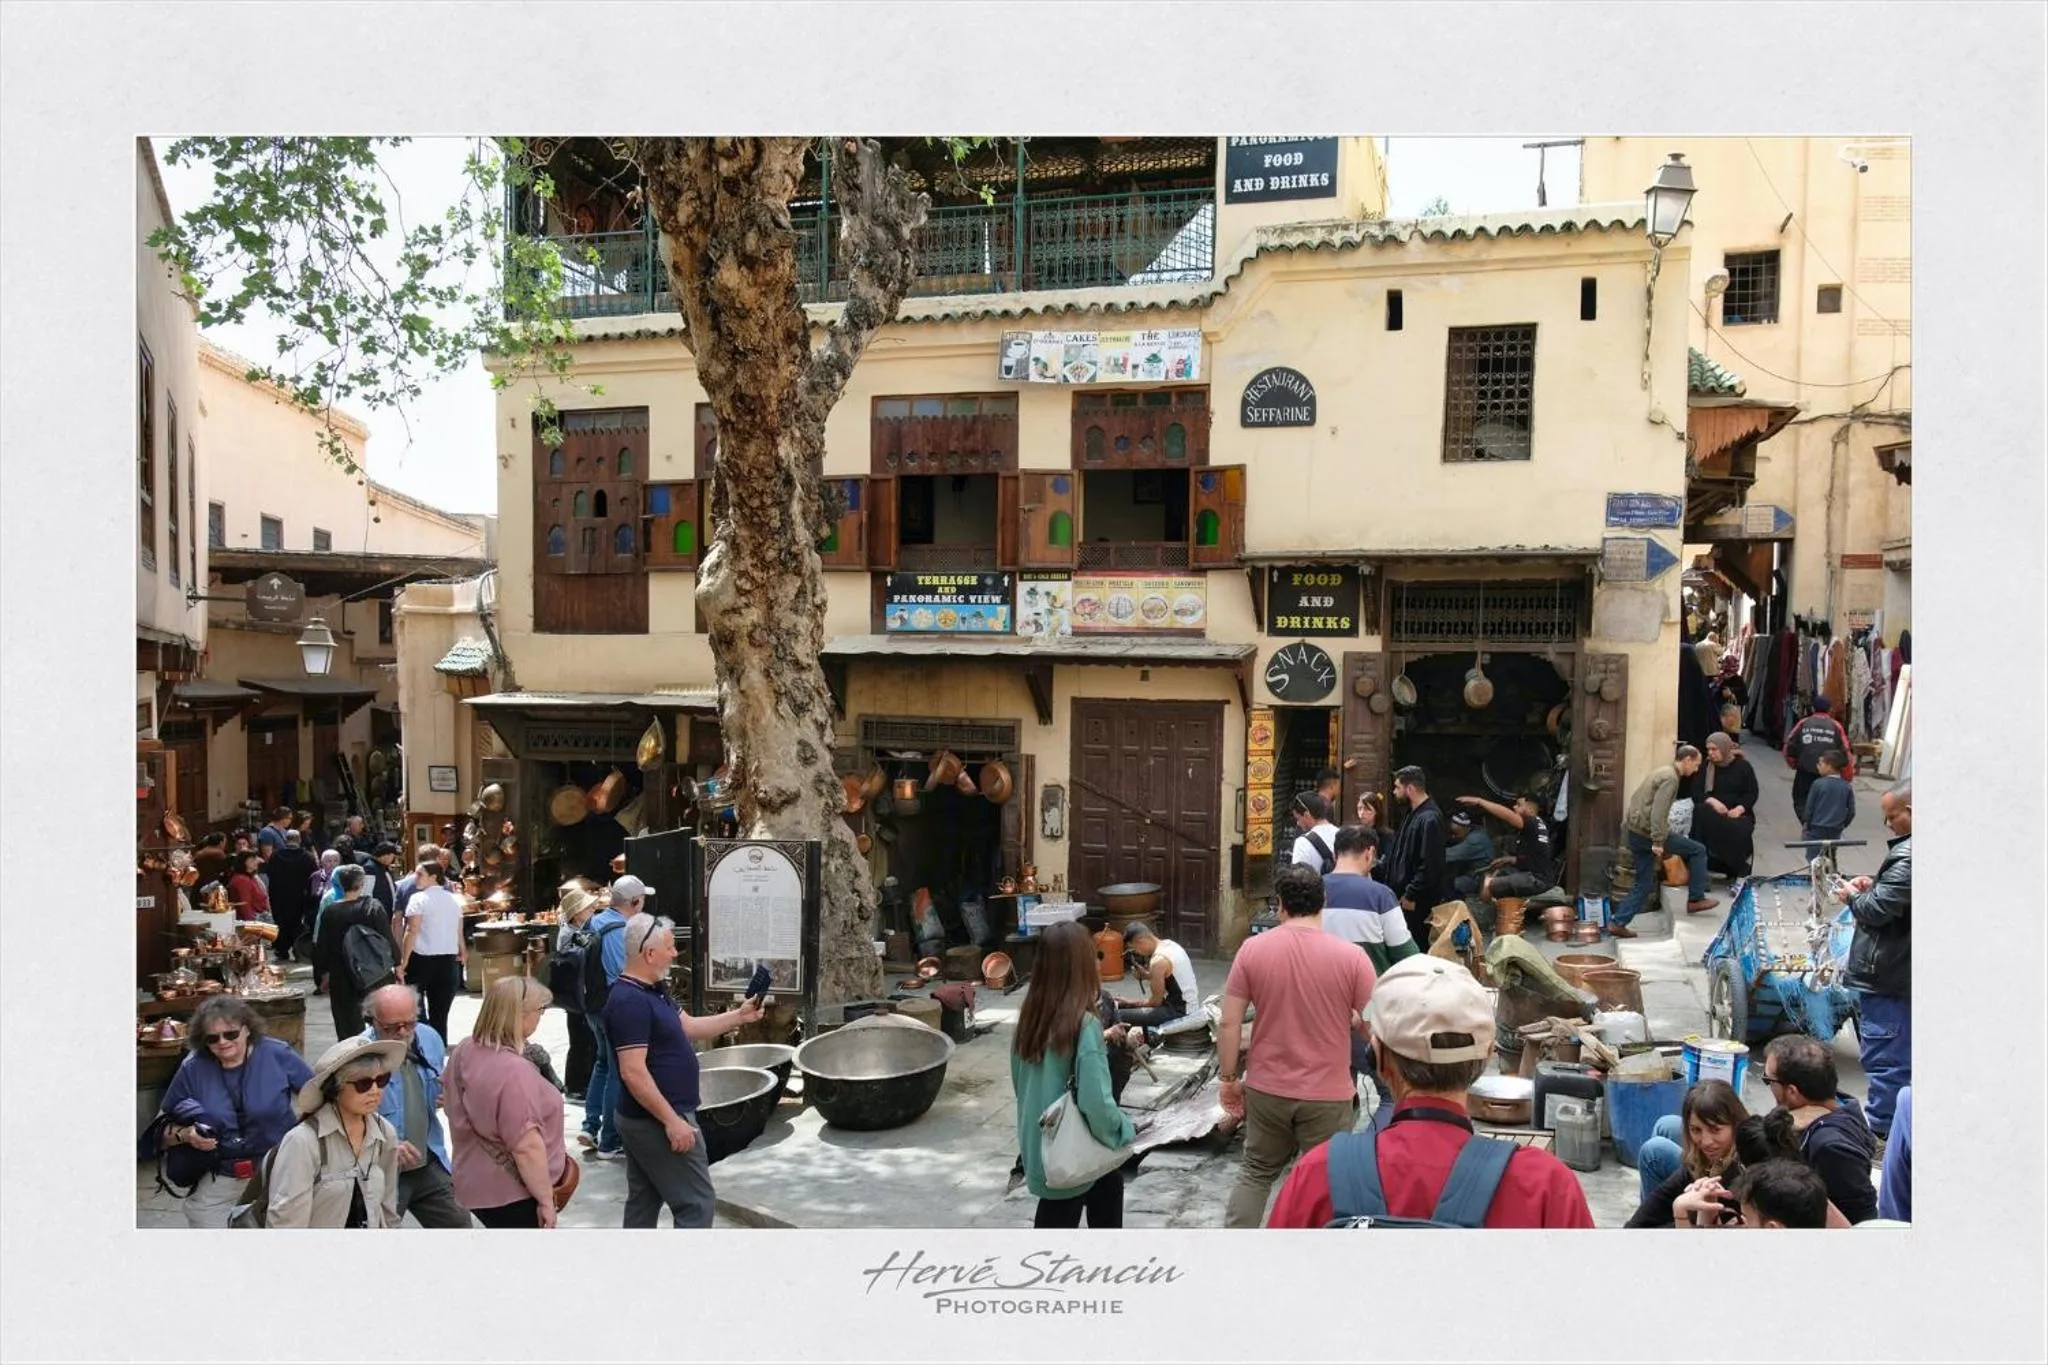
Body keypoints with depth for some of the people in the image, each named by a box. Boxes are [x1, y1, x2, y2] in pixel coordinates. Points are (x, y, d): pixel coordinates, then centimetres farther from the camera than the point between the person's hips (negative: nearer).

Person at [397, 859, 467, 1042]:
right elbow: (459, 932, 13)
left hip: (421, 959, -5)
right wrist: (463, 952, 28)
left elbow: (412, 932, -13)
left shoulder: (418, 898, -7)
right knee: (440, 1014, 7)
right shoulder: (454, 899, 10)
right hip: (449, 960, 5)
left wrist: (403, 963, -12)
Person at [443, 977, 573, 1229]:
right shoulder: (513, 1071, -28)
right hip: (512, 1193, -9)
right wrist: (546, 1199, -20)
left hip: (479, 1184, 9)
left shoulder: (465, 1050, 2)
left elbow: (459, 1108, 19)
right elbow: (526, 1146, -28)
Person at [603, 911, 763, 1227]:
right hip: (658, 1121, -10)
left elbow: (689, 1028, 18)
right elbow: (634, 1073, -26)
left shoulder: (650, 992, 10)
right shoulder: (630, 1001, -23)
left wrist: (739, 1016, 12)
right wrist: (672, 1121, -25)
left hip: (644, 1120, 10)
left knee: (643, 1202, 15)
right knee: (695, 1203, -3)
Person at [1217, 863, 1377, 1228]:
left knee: (1256, 1173, 19)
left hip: (1266, 1089, 2)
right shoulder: (1352, 956, -12)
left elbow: (1229, 1024, -5)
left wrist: (1229, 1078, 5)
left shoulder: (1252, 949, -7)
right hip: (1327, 1095, -2)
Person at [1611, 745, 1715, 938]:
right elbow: (1658, 811, -22)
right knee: (1698, 851, 5)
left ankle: (1618, 923, 9)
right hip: (1648, 831, -9)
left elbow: (1638, 799, 22)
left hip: (1634, 831, 9)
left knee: (1644, 884, 12)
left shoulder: (1661, 772, 17)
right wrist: (1658, 841, -24)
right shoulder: (1671, 778, -12)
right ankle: (1696, 899, 11)